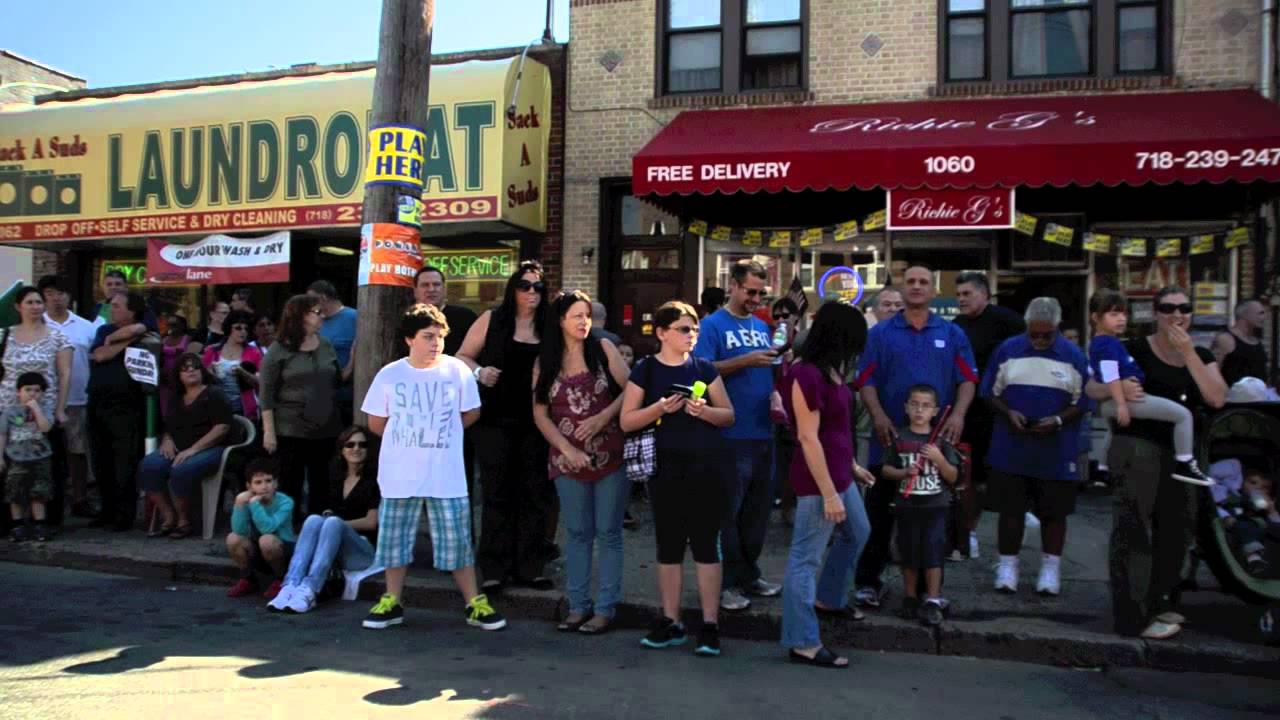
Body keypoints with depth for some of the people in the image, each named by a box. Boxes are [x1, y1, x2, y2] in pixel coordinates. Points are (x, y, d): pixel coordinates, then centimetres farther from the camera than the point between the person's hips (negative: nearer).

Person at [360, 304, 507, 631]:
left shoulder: (457, 371, -5)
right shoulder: (389, 375, -3)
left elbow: (471, 413, 6)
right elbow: (376, 423, 7)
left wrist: (440, 434, 6)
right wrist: (407, 440, 7)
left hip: (447, 476, -1)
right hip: (399, 475, 2)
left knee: (457, 542, 4)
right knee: (394, 540, 12)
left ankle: (475, 605, 15)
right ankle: (392, 604, 26)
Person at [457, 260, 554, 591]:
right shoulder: (492, 319, 2)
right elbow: (463, 357, 6)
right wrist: (479, 372, -14)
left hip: (535, 424, 2)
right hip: (496, 420, -2)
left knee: (535, 494, 5)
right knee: (497, 494, 2)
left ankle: (529, 567, 15)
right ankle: (495, 569, 9)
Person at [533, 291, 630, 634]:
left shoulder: (603, 349, 0)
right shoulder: (545, 362, 5)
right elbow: (540, 414, 2)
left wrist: (602, 418, -14)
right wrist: (567, 450, -7)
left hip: (610, 457, -2)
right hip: (568, 460, 2)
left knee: (608, 533, 3)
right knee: (577, 533, 10)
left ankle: (605, 608, 10)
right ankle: (578, 606, 18)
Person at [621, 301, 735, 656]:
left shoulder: (704, 368, 5)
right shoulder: (645, 370, 1)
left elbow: (729, 415, 6)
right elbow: (626, 421, -2)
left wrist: (704, 411, -15)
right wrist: (660, 407, -17)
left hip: (706, 467, 0)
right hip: (665, 469, 0)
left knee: (706, 543, 1)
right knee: (669, 545, 8)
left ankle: (710, 624, 8)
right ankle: (671, 621, 19)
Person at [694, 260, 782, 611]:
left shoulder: (762, 327, 15)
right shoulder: (713, 325, -5)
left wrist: (776, 397, 0)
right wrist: (746, 360, -21)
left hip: (763, 432, 7)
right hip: (729, 434, -7)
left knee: (758, 508, 14)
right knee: (727, 511, 1)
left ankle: (749, 574, 27)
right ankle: (727, 582, 11)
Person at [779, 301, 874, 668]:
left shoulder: (830, 370, 8)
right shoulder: (806, 375, -22)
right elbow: (808, 438, -23)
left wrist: (852, 466, 24)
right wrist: (828, 493, -22)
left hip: (840, 474, 11)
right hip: (818, 479, -11)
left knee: (857, 534, 29)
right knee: (807, 557, -1)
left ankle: (828, 599, 47)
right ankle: (802, 642, 7)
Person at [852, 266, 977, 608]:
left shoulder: (952, 334, 10)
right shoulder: (880, 333, 6)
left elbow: (967, 379, 4)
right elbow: (866, 380, 0)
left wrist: (958, 414, -12)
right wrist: (878, 416, -14)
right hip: (890, 437, -1)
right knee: (879, 513, 3)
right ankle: (868, 581, 12)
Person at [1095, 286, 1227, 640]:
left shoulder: (1201, 356, 11)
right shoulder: (1135, 350, -6)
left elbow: (1217, 399, -6)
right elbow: (1092, 387, -7)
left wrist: (1188, 353, -11)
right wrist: (1117, 389, -28)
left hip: (1179, 452, 7)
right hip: (1136, 447, -7)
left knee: (1175, 528, 15)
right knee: (1133, 529, -8)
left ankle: (1156, 603, 31)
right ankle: (1133, 618, -5)